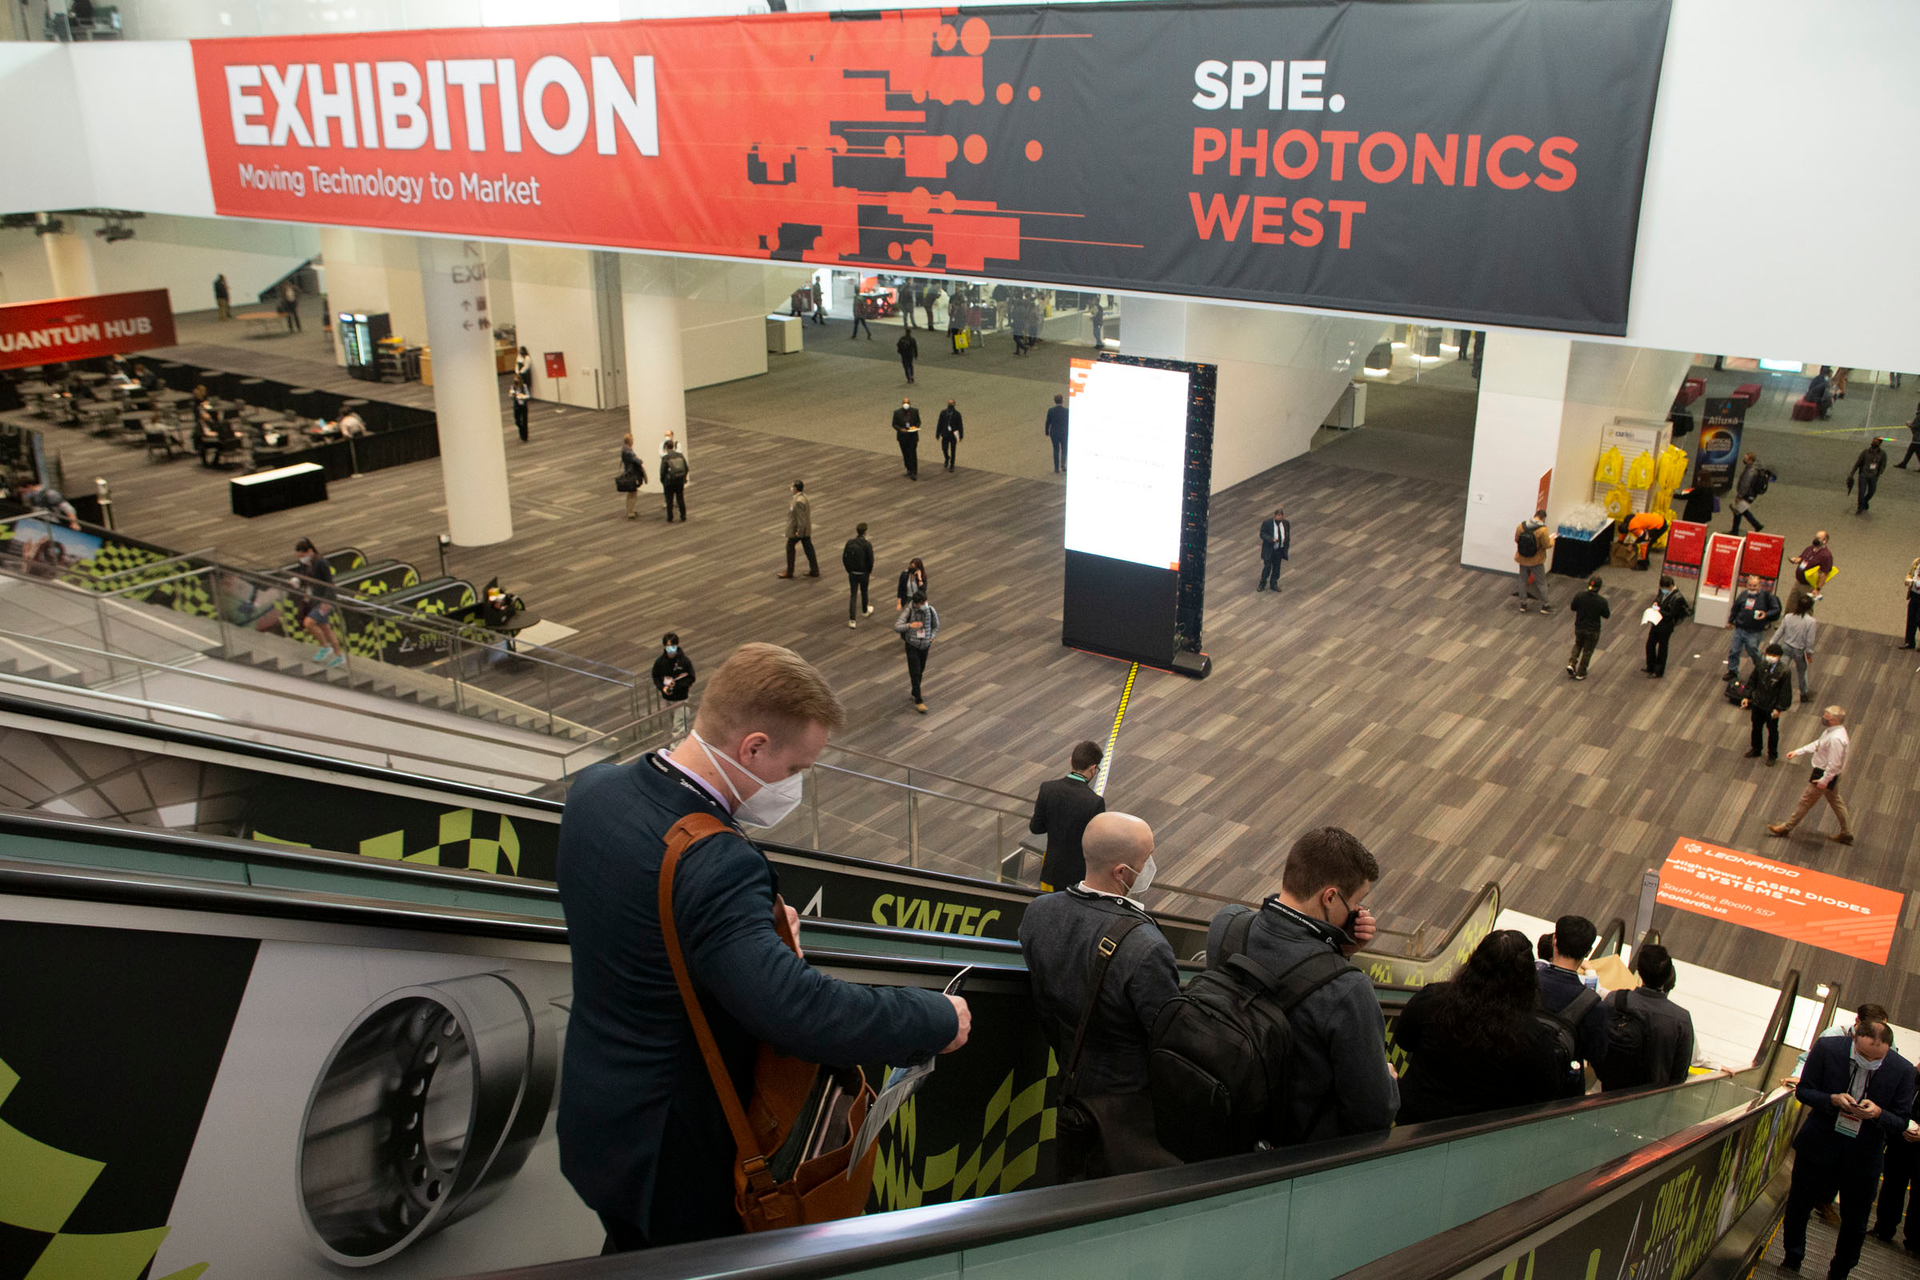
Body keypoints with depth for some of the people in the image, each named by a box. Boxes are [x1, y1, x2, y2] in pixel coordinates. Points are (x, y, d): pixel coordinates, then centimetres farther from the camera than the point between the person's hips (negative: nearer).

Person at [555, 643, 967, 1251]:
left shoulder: (595, 787, -8)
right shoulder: (714, 865, -36)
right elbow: (798, 1011, -42)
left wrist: (757, 911, -2)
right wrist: (939, 1019, -29)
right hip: (667, 1149, -7)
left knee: (633, 1254, 30)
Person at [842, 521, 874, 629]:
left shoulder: (849, 543, -7)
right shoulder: (867, 545, -18)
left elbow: (844, 558, -1)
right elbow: (871, 560, -14)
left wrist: (848, 570, 12)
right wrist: (869, 571, 3)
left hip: (852, 574, 2)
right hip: (863, 573, -2)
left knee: (853, 595, 5)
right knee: (864, 592, 22)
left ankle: (852, 620, -1)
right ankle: (865, 610, 47)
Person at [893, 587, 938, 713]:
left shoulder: (930, 610, -12)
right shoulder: (908, 611, -21)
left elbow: (936, 627, 4)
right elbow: (896, 627, -28)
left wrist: (931, 639, -13)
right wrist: (910, 625, -45)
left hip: (925, 646, 4)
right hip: (912, 646, -4)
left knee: (920, 671, 18)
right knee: (915, 673, -8)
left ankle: (915, 694, 40)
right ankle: (918, 702, -4)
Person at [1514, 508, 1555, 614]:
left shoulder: (1521, 526, -8)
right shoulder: (1543, 530, -22)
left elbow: (1516, 539, 3)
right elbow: (1547, 545, -16)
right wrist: (1552, 538, 3)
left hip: (1522, 559, 4)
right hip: (1536, 561, -4)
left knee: (1523, 581, 17)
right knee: (1541, 583, 11)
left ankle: (1523, 604, 22)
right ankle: (1545, 605, 19)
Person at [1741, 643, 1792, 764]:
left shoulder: (1784, 672, -21)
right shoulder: (1760, 666, -9)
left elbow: (1785, 692, -15)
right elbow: (1752, 681, 5)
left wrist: (1778, 708, -15)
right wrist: (1747, 696, 2)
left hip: (1772, 708, -4)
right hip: (1758, 703, 4)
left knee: (1772, 731, 14)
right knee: (1756, 728, 21)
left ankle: (1772, 755, 32)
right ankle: (1755, 750, 42)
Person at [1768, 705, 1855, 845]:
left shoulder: (1836, 739, -33)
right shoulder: (1832, 730, -2)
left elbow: (1834, 764, -30)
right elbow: (1817, 744, 13)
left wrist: (1824, 781, -24)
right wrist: (1798, 751, 11)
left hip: (1826, 774, -9)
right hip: (1827, 773, 9)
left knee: (1806, 800, 6)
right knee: (1835, 801, 21)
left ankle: (1786, 828, 21)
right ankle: (1846, 834, 34)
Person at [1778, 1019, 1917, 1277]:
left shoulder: (1902, 1070, -15)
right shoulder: (1827, 1048, -16)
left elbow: (1901, 1123, -6)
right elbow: (1803, 1091, -5)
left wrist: (1878, 1113, -27)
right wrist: (1832, 1099, -24)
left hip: (1863, 1158, 0)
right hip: (1818, 1147, 0)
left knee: (1855, 1225, 12)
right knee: (1798, 1207, 15)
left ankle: (1839, 1272, 37)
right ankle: (1792, 1260, 39)